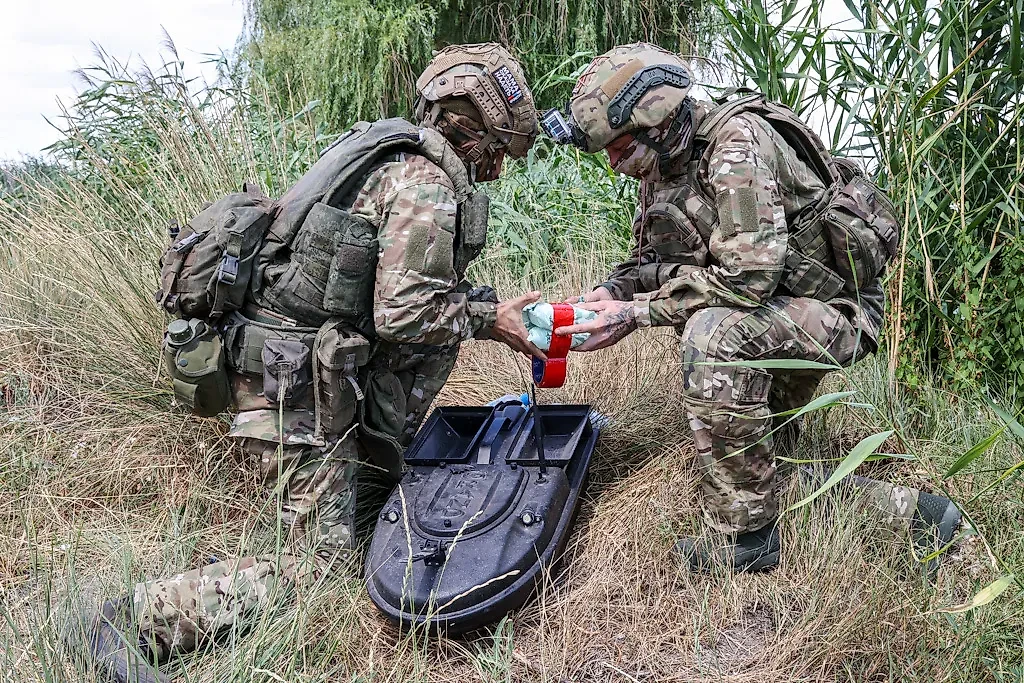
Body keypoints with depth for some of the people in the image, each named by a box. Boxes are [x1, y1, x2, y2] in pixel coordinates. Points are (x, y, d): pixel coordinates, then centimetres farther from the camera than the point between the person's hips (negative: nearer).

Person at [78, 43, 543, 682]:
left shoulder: (394, 154, 16)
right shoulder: (427, 185, -14)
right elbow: (403, 315, -19)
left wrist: (487, 303, 16)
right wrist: (487, 320, -6)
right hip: (301, 385, -9)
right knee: (318, 567, -3)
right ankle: (137, 618, -3)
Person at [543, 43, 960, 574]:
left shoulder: (738, 143, -27)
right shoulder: (664, 168, 1)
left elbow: (748, 276, -34)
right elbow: (655, 261, 9)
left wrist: (636, 313, -30)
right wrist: (611, 290, -13)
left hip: (838, 306, -10)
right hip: (780, 314, 10)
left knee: (714, 334, -37)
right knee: (761, 461, 12)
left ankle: (744, 536, -26)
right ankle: (903, 509, 24)